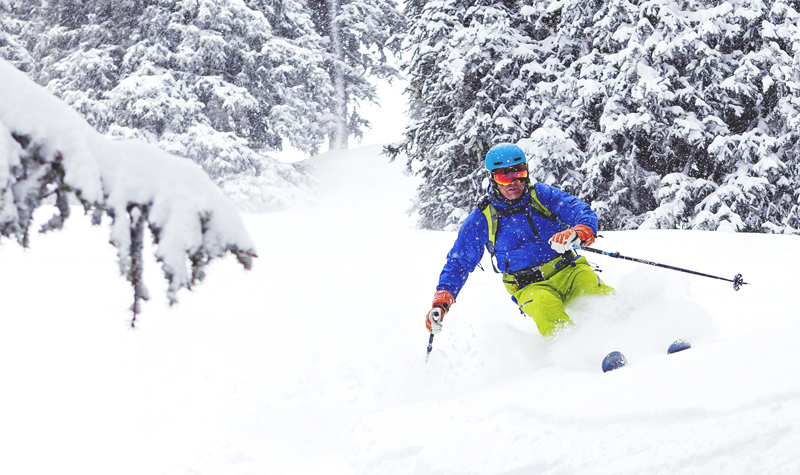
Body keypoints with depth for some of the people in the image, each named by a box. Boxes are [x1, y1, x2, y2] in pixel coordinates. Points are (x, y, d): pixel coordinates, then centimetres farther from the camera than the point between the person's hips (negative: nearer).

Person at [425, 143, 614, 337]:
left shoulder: (541, 195, 4)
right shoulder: (482, 219, 4)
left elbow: (584, 212, -5)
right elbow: (459, 263, 13)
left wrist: (579, 233, -30)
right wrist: (441, 302, -1)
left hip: (568, 270, 2)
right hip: (531, 286, -2)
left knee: (600, 296, -27)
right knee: (545, 308, -35)